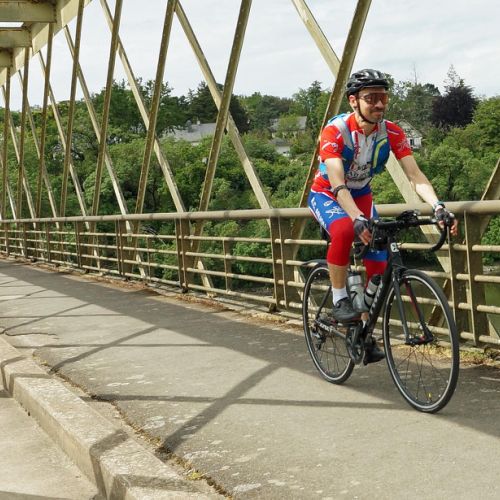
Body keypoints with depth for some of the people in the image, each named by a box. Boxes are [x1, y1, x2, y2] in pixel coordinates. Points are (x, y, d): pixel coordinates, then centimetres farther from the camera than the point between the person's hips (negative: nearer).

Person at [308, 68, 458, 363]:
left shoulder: (392, 133, -17)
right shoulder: (335, 131, -29)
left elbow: (416, 176, -23)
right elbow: (337, 183, -39)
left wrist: (438, 207, -40)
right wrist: (358, 219, -55)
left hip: (361, 195, 5)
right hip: (326, 195, -4)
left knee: (379, 263, -6)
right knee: (344, 231, -38)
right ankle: (340, 301, -20)